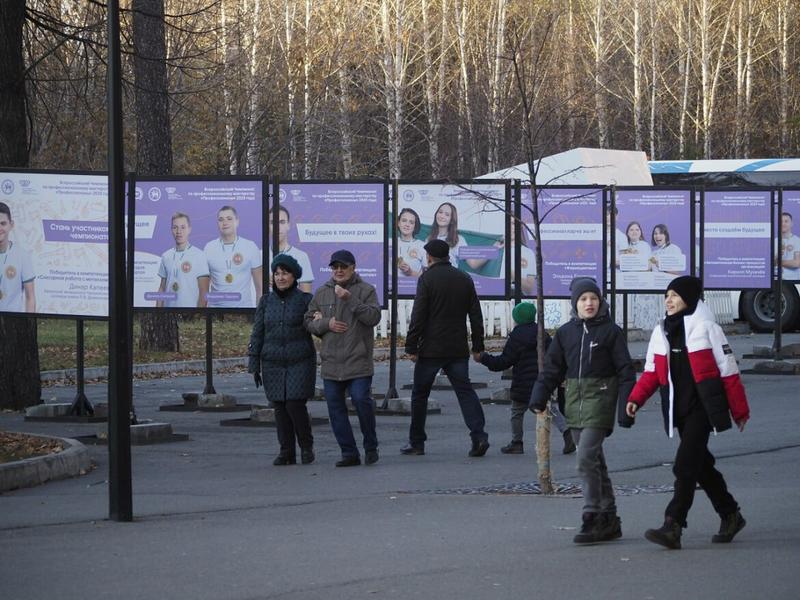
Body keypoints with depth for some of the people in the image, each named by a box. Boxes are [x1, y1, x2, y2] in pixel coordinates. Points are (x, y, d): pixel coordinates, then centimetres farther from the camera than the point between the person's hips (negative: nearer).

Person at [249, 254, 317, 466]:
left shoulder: (305, 300, 0)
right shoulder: (266, 301, 7)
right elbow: (257, 333, 8)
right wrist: (254, 365, 5)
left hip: (300, 361, -3)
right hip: (273, 362, 3)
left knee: (295, 405, -12)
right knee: (280, 407, 3)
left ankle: (306, 446, 8)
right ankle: (286, 452, 11)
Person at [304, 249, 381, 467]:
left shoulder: (366, 291, 1)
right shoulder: (322, 293, 12)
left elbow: (374, 317, -13)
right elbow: (309, 322, 13)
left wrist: (350, 299, -21)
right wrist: (326, 323, -6)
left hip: (358, 361, -5)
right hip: (331, 363, 5)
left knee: (361, 400, -14)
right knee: (335, 408, 4)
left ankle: (371, 447, 5)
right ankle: (349, 453, 11)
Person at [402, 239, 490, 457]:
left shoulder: (427, 279, -7)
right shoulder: (465, 279, 8)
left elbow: (418, 317, -11)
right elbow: (476, 316, 10)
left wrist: (412, 347, -8)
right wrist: (477, 347, 15)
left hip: (431, 349, -4)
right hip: (458, 349, 4)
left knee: (420, 394, 9)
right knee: (465, 390, 3)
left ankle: (416, 442, 13)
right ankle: (479, 435, -14)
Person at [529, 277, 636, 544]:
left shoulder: (611, 331, -3)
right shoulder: (566, 333, 10)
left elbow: (625, 371, -3)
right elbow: (552, 368, 13)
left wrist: (626, 407, -9)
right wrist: (539, 398, 2)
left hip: (600, 399, -5)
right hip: (574, 400, 5)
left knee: (586, 458, -16)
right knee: (595, 461, 11)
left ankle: (591, 519, -12)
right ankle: (609, 520, 18)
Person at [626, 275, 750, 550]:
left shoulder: (704, 328, -9)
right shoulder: (662, 331, 11)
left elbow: (728, 370, -6)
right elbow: (652, 371, 14)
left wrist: (740, 411, -4)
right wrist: (636, 399, -2)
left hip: (703, 407, -7)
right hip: (677, 409, 7)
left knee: (685, 465, -15)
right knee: (701, 465, 14)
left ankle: (673, 526, -19)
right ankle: (730, 515, 30)